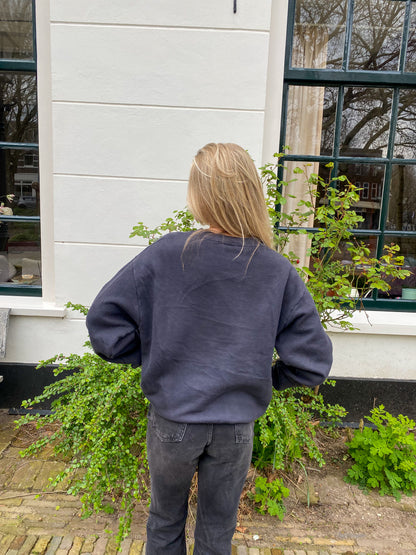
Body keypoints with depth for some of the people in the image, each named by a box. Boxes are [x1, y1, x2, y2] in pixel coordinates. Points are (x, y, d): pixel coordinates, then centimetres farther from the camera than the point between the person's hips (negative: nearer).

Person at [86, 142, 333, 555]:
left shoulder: (165, 254, -17)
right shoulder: (279, 274, -13)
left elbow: (103, 320, -12)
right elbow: (313, 362, -9)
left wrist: (151, 360, 1)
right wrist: (264, 378, 7)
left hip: (172, 419, 0)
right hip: (236, 426, 1)